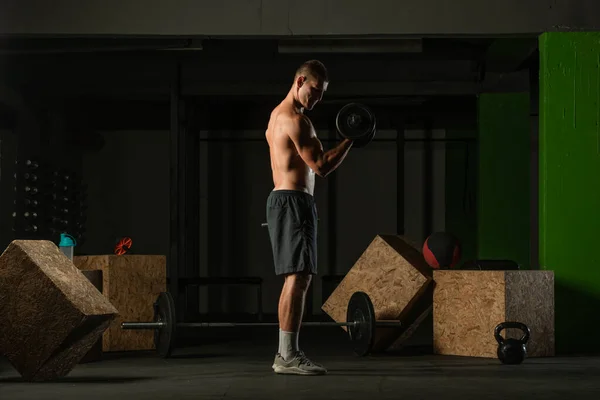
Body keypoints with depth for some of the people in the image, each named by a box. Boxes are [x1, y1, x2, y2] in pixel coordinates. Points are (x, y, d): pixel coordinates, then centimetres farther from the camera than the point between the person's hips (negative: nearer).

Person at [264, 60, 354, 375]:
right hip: (293, 200, -11)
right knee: (298, 277, -15)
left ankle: (285, 353, 13)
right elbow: (321, 166, -18)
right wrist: (351, 138, -11)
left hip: (281, 198, 11)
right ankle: (289, 356, -18)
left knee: (295, 279, 12)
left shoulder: (277, 115, 19)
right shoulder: (295, 120, -13)